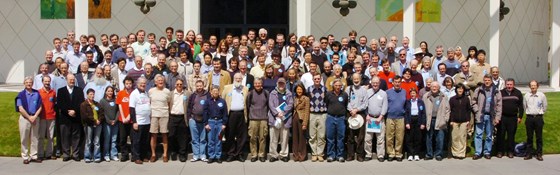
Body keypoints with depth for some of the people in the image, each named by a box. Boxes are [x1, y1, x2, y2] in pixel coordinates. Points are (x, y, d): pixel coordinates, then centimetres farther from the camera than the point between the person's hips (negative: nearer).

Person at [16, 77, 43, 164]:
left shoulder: (37, 93, 7)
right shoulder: (21, 94, 0)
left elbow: (40, 107, 5)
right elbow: (20, 109, -6)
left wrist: (35, 116, -8)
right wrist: (29, 117, -10)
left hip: (35, 118, 2)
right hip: (24, 117, -2)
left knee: (35, 138, 7)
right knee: (24, 139, 2)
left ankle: (34, 156, 15)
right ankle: (25, 157, 9)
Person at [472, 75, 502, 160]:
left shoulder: (496, 92, 3)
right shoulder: (478, 90, 1)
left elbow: (499, 105, 2)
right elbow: (474, 102, 7)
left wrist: (497, 117, -3)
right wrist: (477, 111, -5)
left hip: (491, 116, 1)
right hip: (481, 115, -1)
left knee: (489, 135, 9)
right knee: (478, 134, -3)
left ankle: (487, 152, 19)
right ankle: (477, 153, 2)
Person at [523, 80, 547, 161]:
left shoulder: (542, 95, -3)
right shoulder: (526, 96, 1)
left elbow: (545, 106, 10)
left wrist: (541, 112, 13)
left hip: (538, 118, -1)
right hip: (529, 118, 1)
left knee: (539, 137, 3)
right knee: (529, 136, 6)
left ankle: (539, 154, 9)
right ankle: (529, 153, 12)